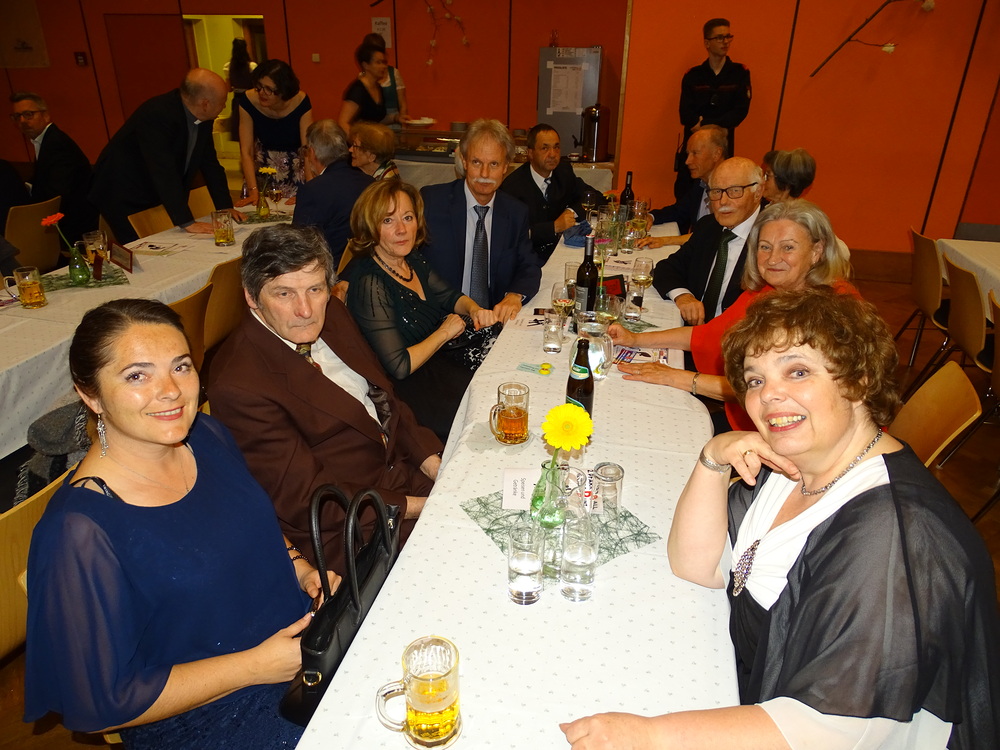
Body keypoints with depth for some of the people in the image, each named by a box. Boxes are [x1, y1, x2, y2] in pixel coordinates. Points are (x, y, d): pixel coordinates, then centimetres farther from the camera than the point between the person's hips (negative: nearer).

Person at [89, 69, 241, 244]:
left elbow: (210, 164, 1)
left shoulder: (203, 119, -5)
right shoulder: (156, 114, -30)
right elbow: (164, 173, -35)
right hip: (123, 199, -7)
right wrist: (187, 222, -38)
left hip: (157, 198, 7)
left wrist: (226, 208, -8)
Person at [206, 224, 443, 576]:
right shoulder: (238, 386, -25)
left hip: (402, 466, 8)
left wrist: (434, 464, -5)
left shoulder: (332, 314, -2)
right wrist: (417, 506, -20)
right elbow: (304, 500, -21)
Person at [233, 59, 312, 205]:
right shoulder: (248, 101, -20)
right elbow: (246, 151, -18)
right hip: (262, 165, 1)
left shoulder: (300, 101, -24)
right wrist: (253, 191, -27)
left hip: (295, 168, -1)